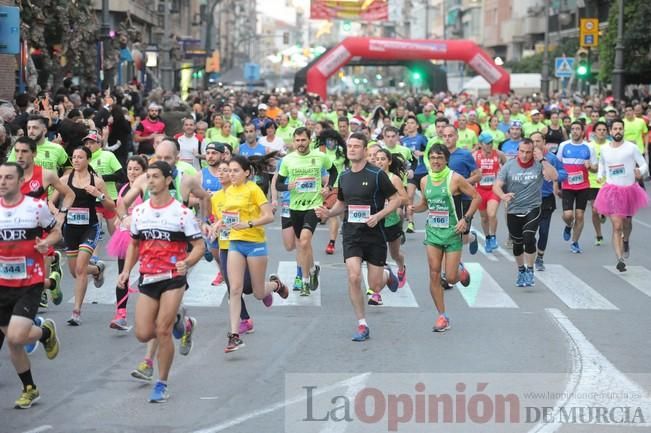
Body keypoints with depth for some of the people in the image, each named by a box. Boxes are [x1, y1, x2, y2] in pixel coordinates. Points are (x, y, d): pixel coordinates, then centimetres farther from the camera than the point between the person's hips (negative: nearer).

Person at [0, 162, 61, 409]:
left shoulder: (37, 207, -7)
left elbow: (56, 232, 6)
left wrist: (47, 243, -15)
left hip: (30, 284, -4)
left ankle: (46, 331, 15)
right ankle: (29, 389, 29)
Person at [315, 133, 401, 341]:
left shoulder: (377, 174, -9)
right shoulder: (344, 177, 7)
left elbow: (395, 200, -5)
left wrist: (378, 216, -19)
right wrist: (328, 213, 1)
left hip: (374, 234, -3)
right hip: (351, 234, 3)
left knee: (375, 286, 1)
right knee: (354, 277, -14)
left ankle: (387, 274, 39)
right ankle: (362, 326, -2)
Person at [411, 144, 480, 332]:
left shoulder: (455, 179, -10)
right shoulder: (425, 181, 4)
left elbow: (477, 197, -5)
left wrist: (466, 219, -13)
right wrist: (412, 208, -2)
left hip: (452, 232, -4)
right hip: (432, 232, 4)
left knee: (451, 278, -3)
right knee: (434, 275, -3)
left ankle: (460, 270, 35)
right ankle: (442, 316, 7)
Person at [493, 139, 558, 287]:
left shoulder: (539, 165, -6)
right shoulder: (509, 166, -2)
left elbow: (554, 177, -21)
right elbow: (496, 186, -7)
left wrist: (542, 160, -22)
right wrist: (503, 196, -28)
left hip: (532, 209, -2)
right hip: (513, 211, 2)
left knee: (529, 239, -20)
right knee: (517, 244, 13)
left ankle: (529, 271, -3)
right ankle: (521, 271, 37)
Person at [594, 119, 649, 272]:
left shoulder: (631, 147, -7)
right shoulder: (604, 149, 3)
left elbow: (644, 165, -7)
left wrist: (640, 172, -29)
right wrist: (600, 175, 7)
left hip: (630, 189, 0)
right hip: (612, 190, 0)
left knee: (627, 221, 20)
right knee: (617, 226, -10)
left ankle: (626, 241, 54)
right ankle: (620, 260, -14)